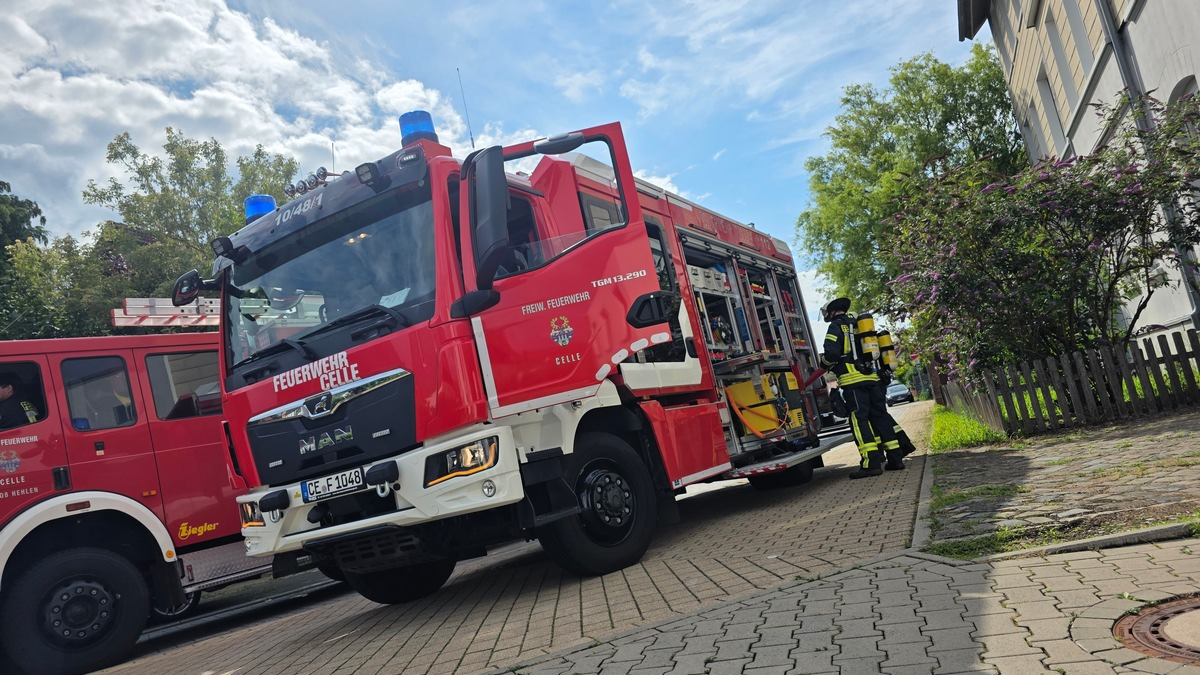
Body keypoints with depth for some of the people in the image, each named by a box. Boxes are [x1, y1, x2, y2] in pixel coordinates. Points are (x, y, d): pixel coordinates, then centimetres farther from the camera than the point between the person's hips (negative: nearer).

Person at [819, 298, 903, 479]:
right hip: (871, 377, 7)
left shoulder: (836, 326, -1)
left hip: (852, 380, -7)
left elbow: (831, 353, -13)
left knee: (859, 419, -9)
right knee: (880, 415, 10)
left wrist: (824, 362, 7)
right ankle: (894, 458, 11)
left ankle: (872, 463, -15)